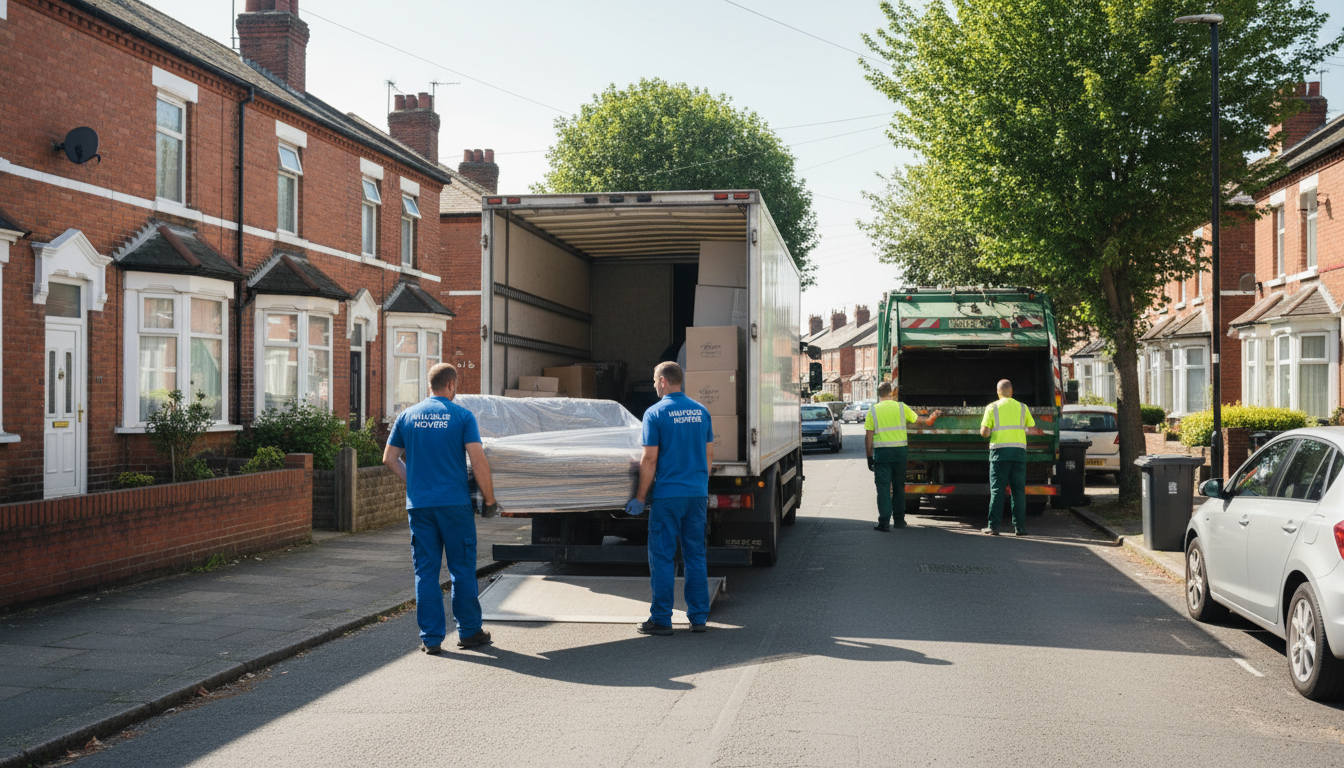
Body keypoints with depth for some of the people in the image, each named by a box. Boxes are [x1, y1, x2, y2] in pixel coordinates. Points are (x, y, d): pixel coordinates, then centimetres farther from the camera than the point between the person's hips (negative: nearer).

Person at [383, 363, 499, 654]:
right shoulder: (462, 416, -4)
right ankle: (469, 632, 16)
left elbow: (390, 458, 10)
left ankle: (431, 638, 7)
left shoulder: (407, 416, 7)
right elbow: (478, 460, -10)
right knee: (462, 569, 8)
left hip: (419, 504, 3)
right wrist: (489, 500, -2)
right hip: (454, 502, -3)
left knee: (425, 572, 7)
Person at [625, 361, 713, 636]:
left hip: (668, 493, -5)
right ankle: (698, 616, 12)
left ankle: (661, 619, 2)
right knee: (695, 556, 10)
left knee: (662, 557, 1)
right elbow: (709, 454, 13)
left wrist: (640, 497, -4)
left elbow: (649, 460, -10)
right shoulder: (701, 411, 8)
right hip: (698, 493, 5)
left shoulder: (655, 413, -8)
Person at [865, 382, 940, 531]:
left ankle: (884, 522, -5)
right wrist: (932, 417, 33)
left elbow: (868, 437, -2)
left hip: (881, 452, -1)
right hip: (900, 451, 2)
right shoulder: (901, 407, 2)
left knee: (883, 488, 0)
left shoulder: (873, 411, 0)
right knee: (899, 486, 15)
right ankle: (899, 519, 23)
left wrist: (869, 457, 5)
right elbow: (919, 422, 12)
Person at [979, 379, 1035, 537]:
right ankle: (1019, 526, 4)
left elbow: (984, 432, -2)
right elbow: (1032, 428, 13)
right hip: (1019, 450, 2)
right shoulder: (1022, 408, 9)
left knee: (997, 489, 0)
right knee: (1018, 489, 5)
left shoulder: (992, 408, 2)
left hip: (999, 450, -2)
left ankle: (993, 526, -3)